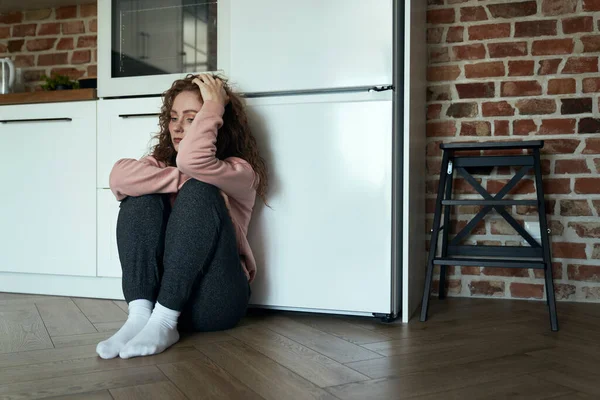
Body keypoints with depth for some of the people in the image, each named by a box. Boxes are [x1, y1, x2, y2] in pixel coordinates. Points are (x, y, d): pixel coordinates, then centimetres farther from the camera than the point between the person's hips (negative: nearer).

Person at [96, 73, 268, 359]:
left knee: (199, 191, -24)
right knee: (142, 196, -14)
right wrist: (184, 181, -17)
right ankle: (140, 314, -27)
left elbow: (191, 160, -25)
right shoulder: (161, 163, 13)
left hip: (215, 300, -4)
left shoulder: (240, 172, -1)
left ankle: (163, 321, -30)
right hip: (160, 291, 4)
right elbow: (120, 177, -11)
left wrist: (213, 105, -13)